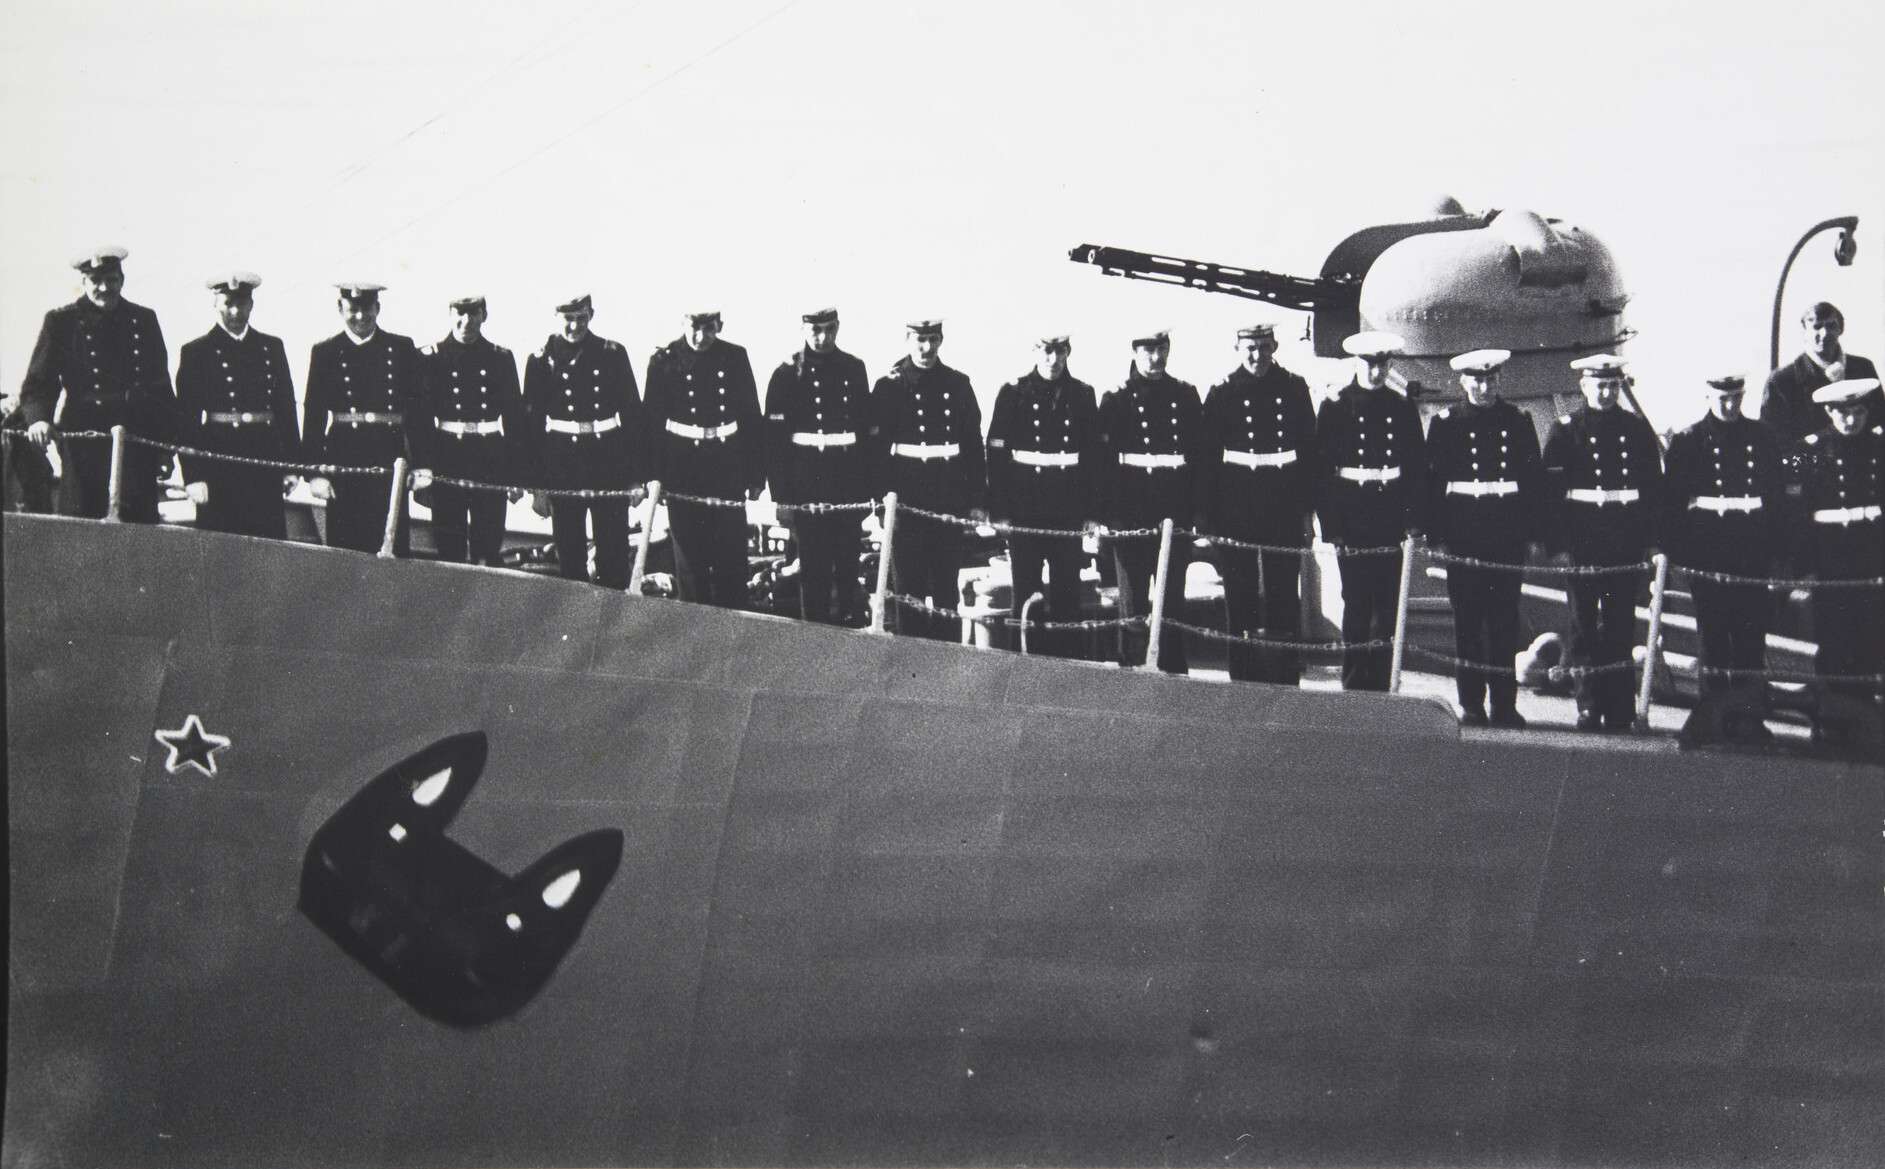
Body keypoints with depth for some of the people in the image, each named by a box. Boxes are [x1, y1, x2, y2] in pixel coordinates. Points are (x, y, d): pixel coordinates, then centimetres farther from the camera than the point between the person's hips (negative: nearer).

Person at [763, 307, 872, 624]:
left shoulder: (854, 369, 7)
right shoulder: (787, 374, -2)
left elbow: (868, 429, 12)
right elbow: (774, 439, -3)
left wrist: (867, 488, 9)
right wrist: (781, 497, -7)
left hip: (849, 484, 2)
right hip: (807, 488, -2)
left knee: (848, 565, 7)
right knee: (813, 568, 2)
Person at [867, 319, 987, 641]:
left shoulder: (958, 384, 7)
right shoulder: (889, 386, 0)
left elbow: (974, 445, 8)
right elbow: (877, 446, -3)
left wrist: (976, 501, 4)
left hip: (950, 502, 2)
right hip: (906, 503, -2)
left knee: (946, 586, 7)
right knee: (909, 585, 3)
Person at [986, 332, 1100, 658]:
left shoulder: (1082, 395, 5)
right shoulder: (1013, 393, 0)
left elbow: (1094, 456, 5)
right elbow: (997, 454, -2)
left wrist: (1091, 512, 1)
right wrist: (999, 510, -7)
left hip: (1069, 510, 1)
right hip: (1025, 508, -1)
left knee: (1067, 590, 5)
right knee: (1025, 590, 4)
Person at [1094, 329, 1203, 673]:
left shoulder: (1186, 396, 10)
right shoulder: (1116, 399, 2)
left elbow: (1201, 452, 10)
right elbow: (1103, 459, -2)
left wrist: (1199, 509, 5)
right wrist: (1106, 515, -8)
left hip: (1176, 513, 2)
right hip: (1131, 513, -2)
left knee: (1173, 596, 6)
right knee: (1132, 599, 4)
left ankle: (1174, 671, 12)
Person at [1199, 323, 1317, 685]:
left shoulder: (1294, 389, 4)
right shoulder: (1223, 393, 1)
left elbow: (1309, 448, 6)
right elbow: (1208, 455, 0)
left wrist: (1307, 506, 2)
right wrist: (1210, 514, -4)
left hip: (1285, 505, 0)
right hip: (1236, 506, 0)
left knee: (1284, 595, 3)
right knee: (1240, 596, 6)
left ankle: (1286, 679, 10)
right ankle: (1244, 678, 15)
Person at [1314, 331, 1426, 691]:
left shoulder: (1403, 409, 8)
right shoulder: (1335, 407, 2)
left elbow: (1417, 467, 8)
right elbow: (1322, 467, -1)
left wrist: (1414, 519, 0)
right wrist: (1330, 523, -7)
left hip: (1390, 518, 2)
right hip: (1350, 520, -2)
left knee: (1387, 605, 1)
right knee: (1356, 604, 2)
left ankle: (1378, 685, 7)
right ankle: (1354, 685, 9)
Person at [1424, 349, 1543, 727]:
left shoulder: (1518, 421, 7)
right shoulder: (1445, 423, 3)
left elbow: (1535, 477, 8)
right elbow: (1433, 479, 1)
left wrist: (1532, 530, 1)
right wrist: (1436, 533, -5)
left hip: (1508, 534, 1)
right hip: (1463, 535, -1)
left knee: (1505, 619, 3)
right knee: (1468, 620, 3)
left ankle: (1504, 705, 9)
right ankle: (1471, 706, 9)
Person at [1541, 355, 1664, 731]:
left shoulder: (1638, 429, 9)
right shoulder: (1565, 431, 1)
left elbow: (1653, 485, 10)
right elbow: (1552, 489, -2)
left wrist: (1651, 539, 4)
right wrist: (1558, 544, -8)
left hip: (1628, 542, 2)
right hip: (1582, 542, -2)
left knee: (1621, 625, 5)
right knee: (1584, 625, 1)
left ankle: (1620, 710, 11)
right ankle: (1589, 708, 7)